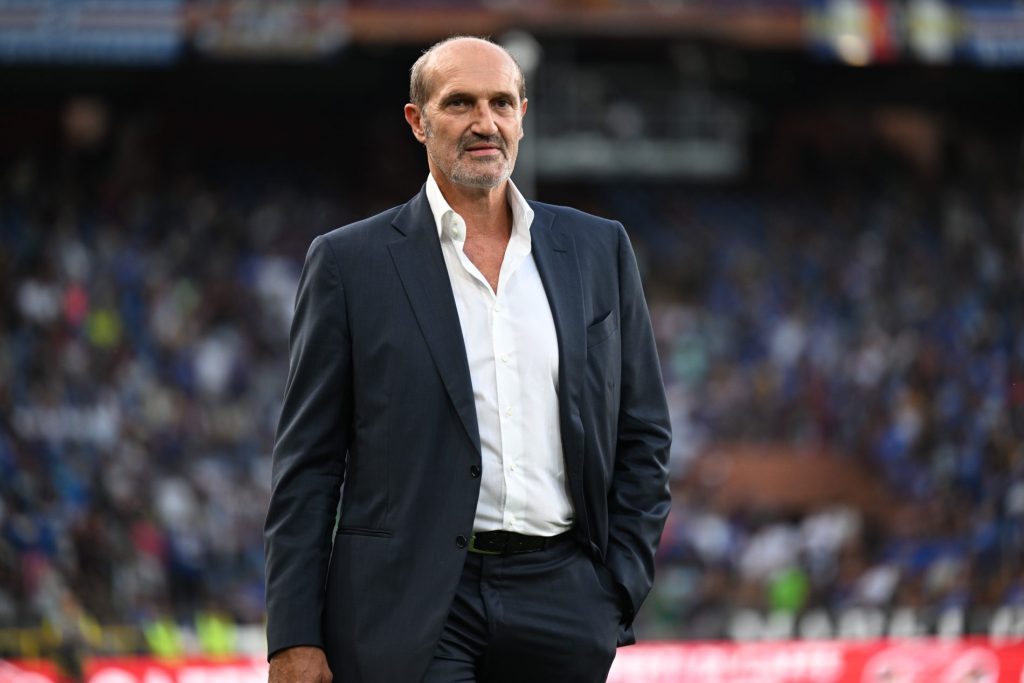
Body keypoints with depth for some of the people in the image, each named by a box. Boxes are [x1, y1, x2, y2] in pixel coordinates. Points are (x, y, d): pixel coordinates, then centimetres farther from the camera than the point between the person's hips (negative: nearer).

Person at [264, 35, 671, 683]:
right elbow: (307, 463, 3)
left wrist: (619, 592, 5)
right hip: (413, 606, -3)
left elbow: (643, 435, 16)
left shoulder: (599, 250, 12)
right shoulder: (350, 261, 4)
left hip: (561, 602, 3)